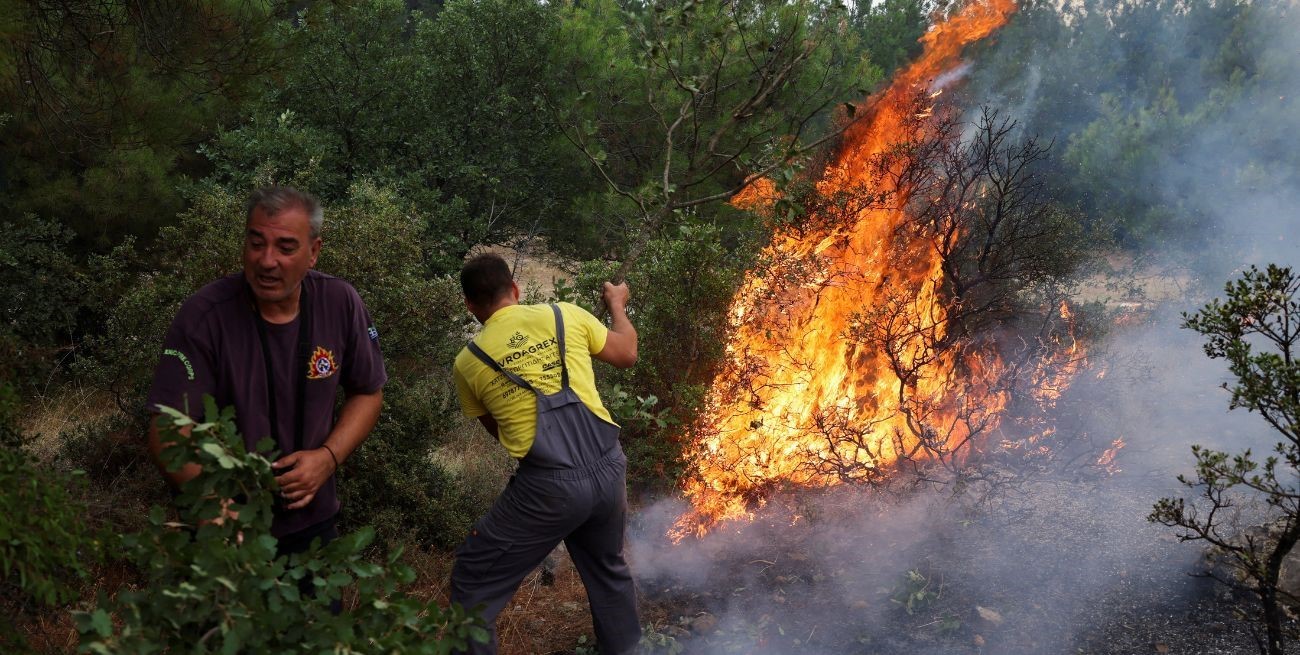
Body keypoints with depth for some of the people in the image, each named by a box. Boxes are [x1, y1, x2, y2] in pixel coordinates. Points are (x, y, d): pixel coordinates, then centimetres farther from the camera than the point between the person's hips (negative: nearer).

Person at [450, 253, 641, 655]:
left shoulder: (468, 362, 3)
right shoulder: (565, 315, 5)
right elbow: (627, 354, 19)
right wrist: (617, 304, 36)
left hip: (549, 486, -4)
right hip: (608, 469, 4)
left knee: (473, 584, 14)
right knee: (608, 567, 31)